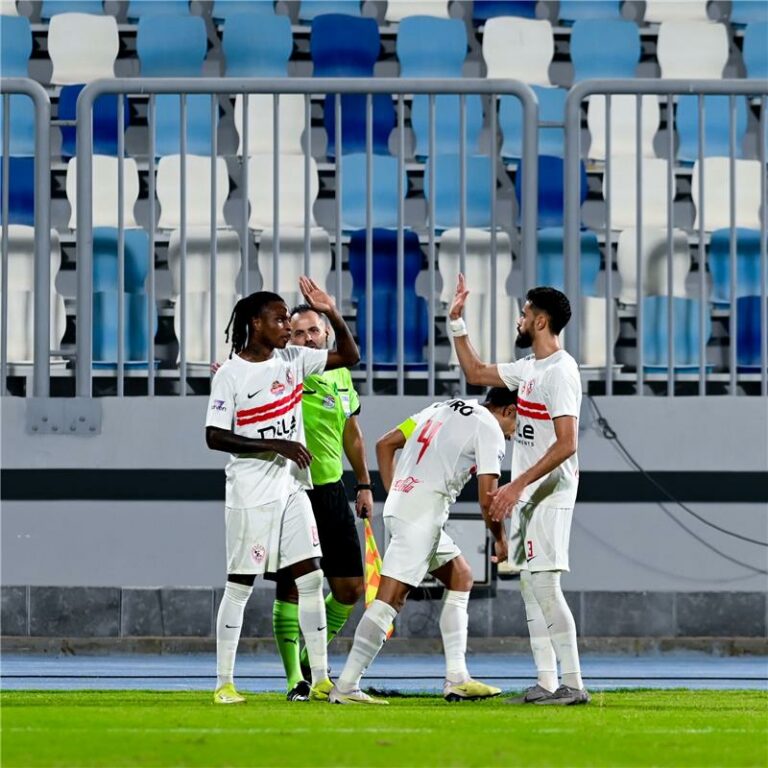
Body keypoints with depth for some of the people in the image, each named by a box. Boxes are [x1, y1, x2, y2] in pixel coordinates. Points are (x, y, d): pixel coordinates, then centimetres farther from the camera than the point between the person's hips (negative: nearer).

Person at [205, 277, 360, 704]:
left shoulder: (293, 360, 6)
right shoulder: (230, 375, -11)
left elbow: (350, 356, 11)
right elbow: (215, 437, -14)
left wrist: (333, 314, -5)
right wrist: (274, 445, -20)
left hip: (292, 486, 6)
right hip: (251, 491, -6)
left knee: (311, 577, 2)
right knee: (240, 585, -1)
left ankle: (321, 680, 5)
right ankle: (224, 683, 5)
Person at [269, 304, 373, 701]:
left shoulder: (341, 376, 9)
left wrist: (364, 485, 20)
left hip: (331, 491, 6)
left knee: (350, 588, 6)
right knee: (292, 587, -5)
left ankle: (312, 659, 27)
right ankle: (294, 679, 2)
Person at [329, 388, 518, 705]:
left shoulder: (443, 408, 22)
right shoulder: (490, 429, -1)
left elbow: (385, 444, 21)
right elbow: (487, 498, -7)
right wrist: (500, 540, 8)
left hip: (398, 504, 9)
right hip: (424, 512, -9)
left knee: (461, 577, 19)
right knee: (391, 596, -11)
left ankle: (456, 678, 16)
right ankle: (345, 687, -15)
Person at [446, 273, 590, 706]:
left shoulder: (561, 371, -16)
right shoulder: (529, 369, 14)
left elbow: (566, 444, -23)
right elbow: (475, 373, 30)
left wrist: (518, 485, -27)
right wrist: (457, 321, 25)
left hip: (549, 493, -10)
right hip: (524, 496, 10)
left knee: (544, 585, -14)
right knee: (531, 588, 8)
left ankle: (574, 684, -14)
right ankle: (547, 684, 9)